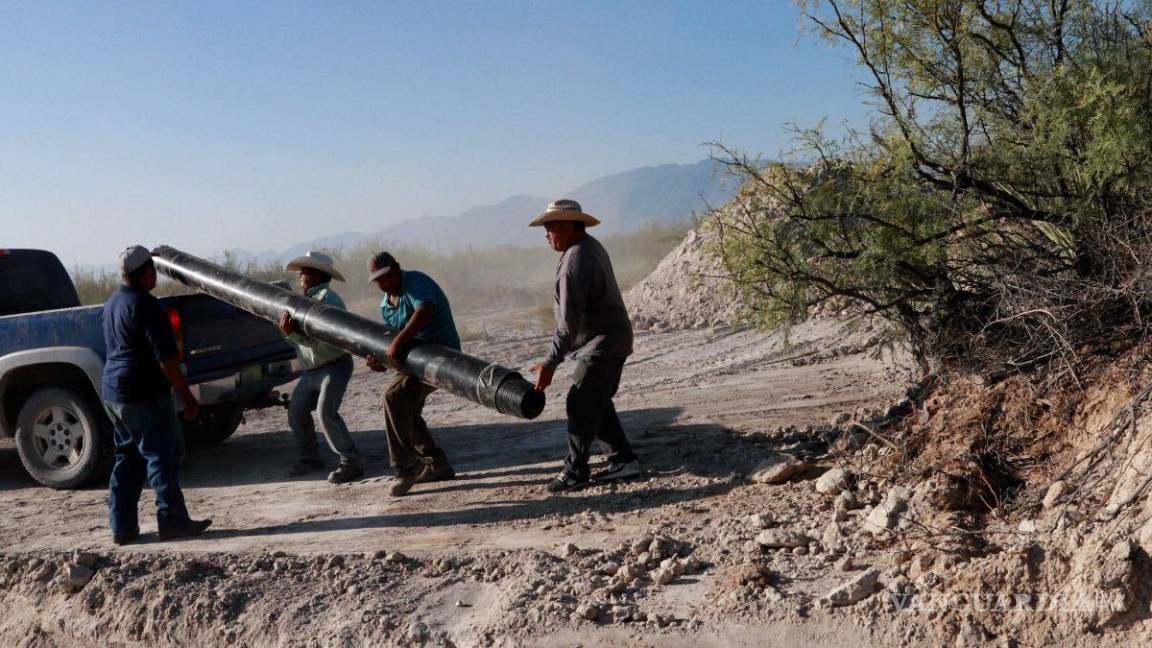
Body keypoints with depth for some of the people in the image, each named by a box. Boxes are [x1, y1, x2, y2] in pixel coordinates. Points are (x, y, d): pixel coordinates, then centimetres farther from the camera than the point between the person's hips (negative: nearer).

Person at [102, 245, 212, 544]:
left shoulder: (112, 303, 14)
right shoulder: (146, 305, -15)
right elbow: (166, 358, -19)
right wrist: (187, 396, -13)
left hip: (113, 392, 9)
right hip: (144, 395, -9)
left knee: (128, 459, 14)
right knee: (164, 456, -3)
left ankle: (122, 526, 15)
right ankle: (173, 522, 0)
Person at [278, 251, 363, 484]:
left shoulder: (327, 298, -15)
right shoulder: (307, 299, 15)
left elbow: (320, 337, -25)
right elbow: (302, 335, 13)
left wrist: (292, 333, -28)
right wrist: (289, 332, -5)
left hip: (334, 367, -10)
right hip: (311, 370, 10)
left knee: (326, 413, -20)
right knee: (296, 411, 10)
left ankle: (351, 462, -13)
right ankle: (310, 458, 25)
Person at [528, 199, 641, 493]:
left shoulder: (576, 260, -23)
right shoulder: (591, 246, 10)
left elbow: (569, 321, -26)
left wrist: (551, 362, -24)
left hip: (602, 344, -11)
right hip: (611, 339, 11)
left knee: (581, 404, -7)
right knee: (596, 403, 15)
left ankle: (575, 470, 1)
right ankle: (623, 460, 19)